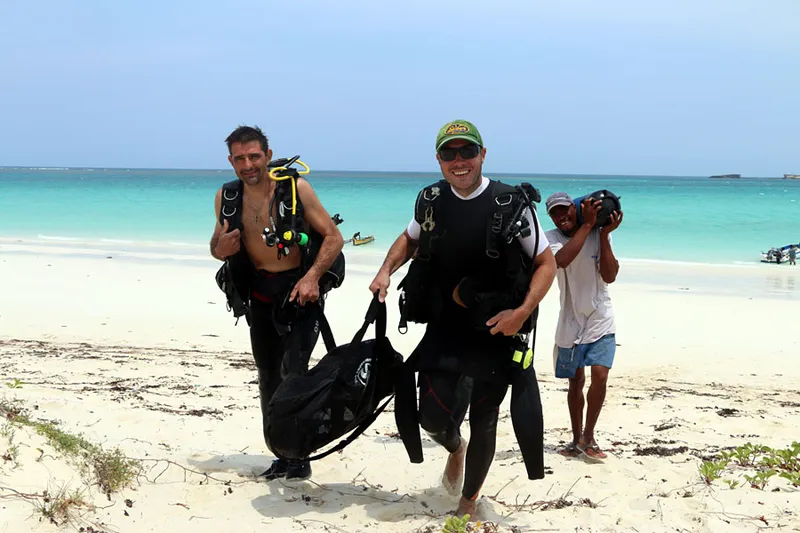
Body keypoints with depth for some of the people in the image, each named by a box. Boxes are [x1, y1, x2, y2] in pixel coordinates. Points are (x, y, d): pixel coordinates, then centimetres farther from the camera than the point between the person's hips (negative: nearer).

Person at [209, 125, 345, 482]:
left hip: (299, 293, -5)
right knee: (268, 378, 12)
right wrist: (221, 249, -11)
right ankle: (282, 455, 24)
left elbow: (333, 237, -11)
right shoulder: (226, 197, 1)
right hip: (260, 297, 5)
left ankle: (299, 456, -5)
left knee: (293, 373, -16)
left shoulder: (296, 189, -13)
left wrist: (312, 277, -26)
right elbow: (217, 243, 14)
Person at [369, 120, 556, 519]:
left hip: (494, 334, -3)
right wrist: (386, 270, 2)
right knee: (434, 418, 1)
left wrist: (522, 312, -20)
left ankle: (469, 503, 34)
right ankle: (455, 450, 40)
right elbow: (410, 239, 20)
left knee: (483, 422, 10)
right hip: (444, 329, 3)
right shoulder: (431, 200, -1)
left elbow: (547, 263, -7)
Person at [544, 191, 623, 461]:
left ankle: (588, 437, 1)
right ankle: (577, 439, 26)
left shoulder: (598, 235, -3)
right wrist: (587, 225, -29)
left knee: (599, 375, -15)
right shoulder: (552, 238, -7)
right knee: (576, 381, 10)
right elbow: (562, 259, -31)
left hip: (600, 320, 0)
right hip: (571, 323, 0)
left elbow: (609, 276, -15)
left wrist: (604, 234, -19)